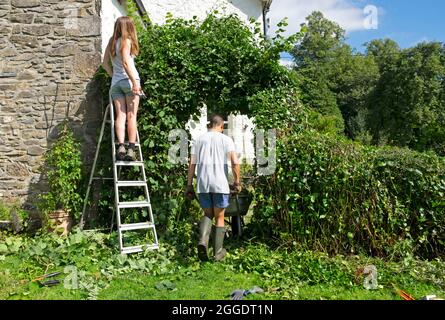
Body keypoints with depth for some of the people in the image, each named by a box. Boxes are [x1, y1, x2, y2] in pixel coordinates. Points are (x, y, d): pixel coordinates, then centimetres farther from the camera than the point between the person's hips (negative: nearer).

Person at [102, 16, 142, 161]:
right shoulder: (126, 41, -3)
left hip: (115, 82, 5)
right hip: (128, 80, -5)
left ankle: (121, 147, -16)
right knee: (131, 116, -5)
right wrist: (135, 82, -18)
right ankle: (131, 149, -9)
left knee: (120, 115, -2)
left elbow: (105, 64, 16)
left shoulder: (111, 42, 16)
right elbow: (126, 62, -15)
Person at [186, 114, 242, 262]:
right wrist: (237, 182, 0)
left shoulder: (198, 140, 10)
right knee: (219, 217, 11)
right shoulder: (226, 140, 2)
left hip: (202, 184, 3)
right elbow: (235, 163, -10)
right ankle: (218, 252, 13)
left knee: (208, 214, 19)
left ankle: (203, 241, -5)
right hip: (220, 184, -2)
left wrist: (189, 185, 10)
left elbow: (192, 165, 6)